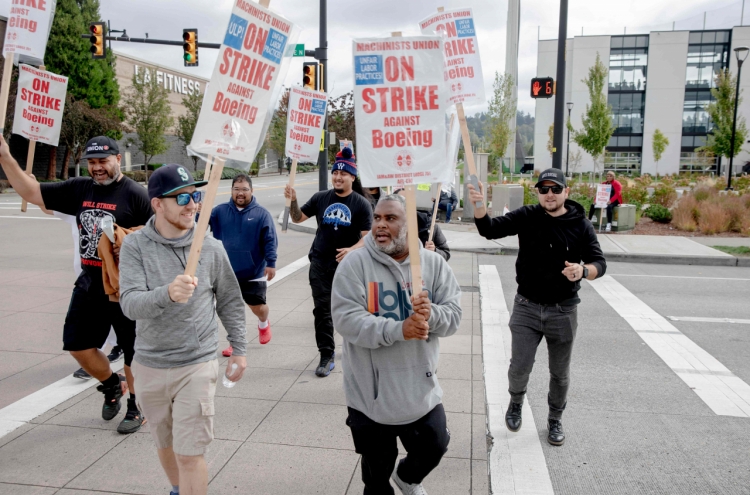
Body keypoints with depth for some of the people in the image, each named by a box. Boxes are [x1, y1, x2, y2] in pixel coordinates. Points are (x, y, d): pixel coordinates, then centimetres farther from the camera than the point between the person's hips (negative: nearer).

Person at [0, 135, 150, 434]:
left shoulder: (135, 194, -11)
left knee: (132, 352, 5)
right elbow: (31, 193, 8)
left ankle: (136, 409, 24)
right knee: (78, 345, 14)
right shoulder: (79, 189, 6)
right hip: (89, 283, 6)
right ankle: (112, 384, 39)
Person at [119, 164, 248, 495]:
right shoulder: (136, 246, -8)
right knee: (165, 445, 23)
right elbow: (130, 304, -20)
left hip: (197, 365, -2)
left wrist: (239, 349, 5)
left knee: (189, 453, -2)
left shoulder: (210, 247, -7)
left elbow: (230, 302, 4)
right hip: (149, 365, 2)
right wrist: (167, 293, -40)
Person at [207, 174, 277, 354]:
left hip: (254, 272, -2)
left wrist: (271, 263, -13)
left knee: (258, 306, 7)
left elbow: (270, 241, -8)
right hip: (228, 272, 2)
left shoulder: (261, 214, -6)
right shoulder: (220, 211, 1)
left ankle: (263, 324, 43)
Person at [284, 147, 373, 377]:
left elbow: (367, 236, -11)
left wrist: (352, 249, -29)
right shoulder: (321, 198, 2)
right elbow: (298, 218, 10)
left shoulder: (361, 204, -7)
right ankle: (327, 356, 12)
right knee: (322, 310, 3)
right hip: (320, 264, 2)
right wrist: (293, 201, -9)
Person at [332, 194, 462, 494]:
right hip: (370, 392, -2)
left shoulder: (433, 264, -2)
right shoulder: (354, 264, -13)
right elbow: (346, 319, -21)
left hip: (421, 388, 3)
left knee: (434, 449, 22)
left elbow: (454, 314, -5)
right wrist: (398, 329, -33)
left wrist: (431, 314, -28)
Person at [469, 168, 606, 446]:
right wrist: (479, 206, -35)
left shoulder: (581, 225, -5)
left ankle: (555, 420, 38)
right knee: (519, 367, 0)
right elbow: (490, 230, -14)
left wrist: (583, 271, -29)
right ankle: (516, 402, 34)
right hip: (527, 307, 0)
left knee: (560, 373, 14)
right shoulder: (526, 217, -5)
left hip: (563, 310, 1)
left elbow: (600, 263, -5)